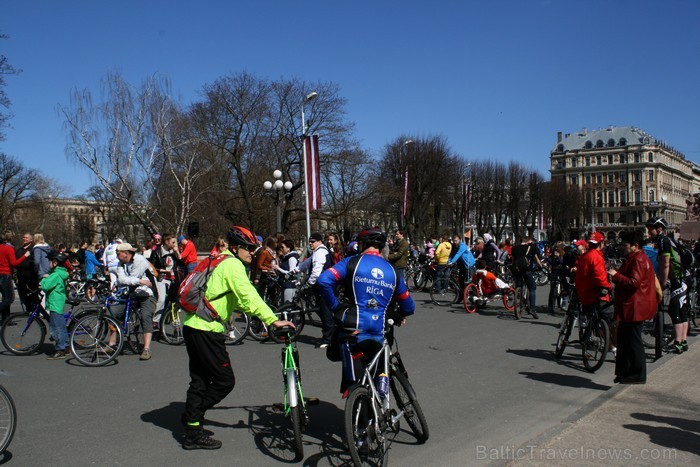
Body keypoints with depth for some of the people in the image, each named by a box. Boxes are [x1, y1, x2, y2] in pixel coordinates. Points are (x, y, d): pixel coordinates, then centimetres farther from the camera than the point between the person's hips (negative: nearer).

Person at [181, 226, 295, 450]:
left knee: (200, 380, 14)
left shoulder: (222, 262, 21)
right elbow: (248, 296, -23)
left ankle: (192, 431, 19)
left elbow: (239, 299, 26)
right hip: (206, 330, -10)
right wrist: (273, 320, -27)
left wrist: (267, 317, 22)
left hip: (193, 327, 10)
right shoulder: (232, 265, -10)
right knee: (225, 380, -2)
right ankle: (193, 417, 7)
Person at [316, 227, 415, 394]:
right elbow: (409, 307, 19)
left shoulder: (352, 263, 1)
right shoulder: (392, 271, 13)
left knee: (353, 382, 3)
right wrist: (397, 316, 39)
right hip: (379, 333, 4)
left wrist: (335, 307, -2)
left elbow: (324, 281, -14)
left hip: (354, 331, -4)